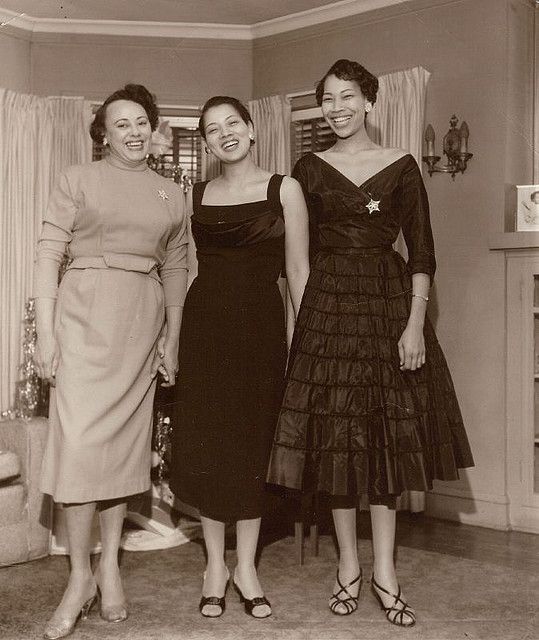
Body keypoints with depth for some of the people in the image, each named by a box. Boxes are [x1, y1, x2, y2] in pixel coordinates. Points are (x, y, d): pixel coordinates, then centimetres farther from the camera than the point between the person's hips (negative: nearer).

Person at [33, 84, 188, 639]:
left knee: (128, 438, 6)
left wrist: (171, 340, 9)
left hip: (143, 322, 3)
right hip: (84, 315, -3)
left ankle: (109, 564, 20)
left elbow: (175, 270, 14)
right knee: (79, 437, -8)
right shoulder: (78, 179, 3)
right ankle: (80, 577, 7)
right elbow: (49, 254, -2)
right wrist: (45, 332, -10)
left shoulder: (170, 195, 13)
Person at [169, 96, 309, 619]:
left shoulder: (283, 189, 3)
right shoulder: (194, 196, 11)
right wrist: (171, 338, 4)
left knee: (252, 441, 4)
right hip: (204, 324, 2)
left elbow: (298, 272, 1)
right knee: (204, 442, 4)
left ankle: (246, 566, 20)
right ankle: (215, 564, 21)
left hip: (260, 325, -2)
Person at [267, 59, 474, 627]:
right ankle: (348, 566, 17)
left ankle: (384, 571, 13)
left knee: (387, 432, 2)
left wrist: (415, 324, -10)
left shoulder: (400, 166, 4)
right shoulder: (309, 169, 7)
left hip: (388, 303, 0)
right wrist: (298, 319, -2)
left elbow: (422, 251, 0)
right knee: (334, 433, 3)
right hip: (327, 307, 1)